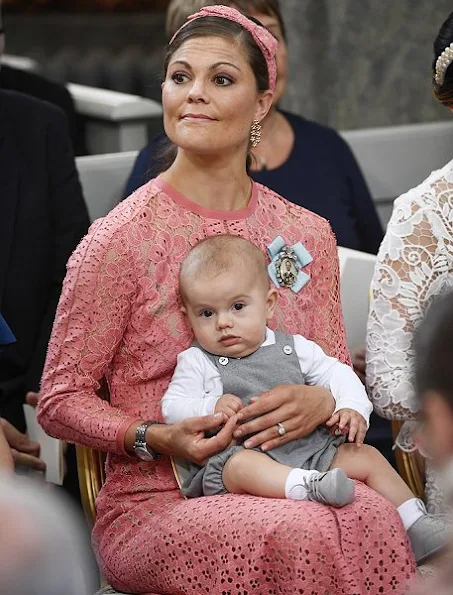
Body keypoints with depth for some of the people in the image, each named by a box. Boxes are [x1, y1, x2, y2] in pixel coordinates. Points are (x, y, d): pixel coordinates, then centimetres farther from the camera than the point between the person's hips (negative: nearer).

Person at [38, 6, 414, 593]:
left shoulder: (308, 235, 10)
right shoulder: (122, 238, -3)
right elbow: (60, 401, 1)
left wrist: (321, 402, -7)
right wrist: (157, 439, -17)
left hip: (283, 487, 4)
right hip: (153, 506, -3)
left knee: (373, 518, -32)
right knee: (293, 533, -36)